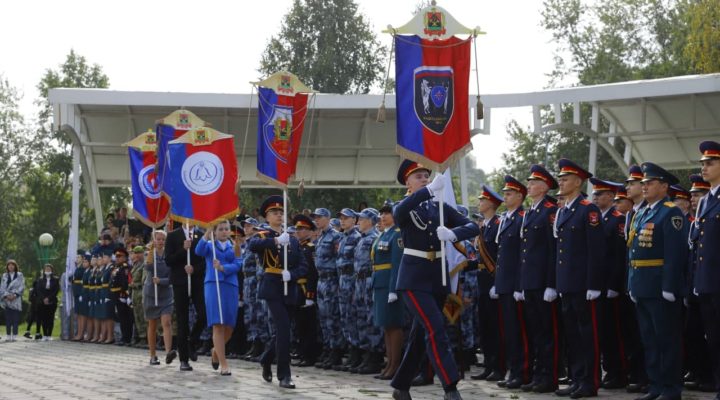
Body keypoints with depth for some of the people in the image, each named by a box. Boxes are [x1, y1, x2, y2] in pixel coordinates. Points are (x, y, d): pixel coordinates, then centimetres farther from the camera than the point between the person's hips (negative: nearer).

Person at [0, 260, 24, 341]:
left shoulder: (19, 275, 8)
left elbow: (22, 286, 1)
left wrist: (15, 294, -12)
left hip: (16, 299, -2)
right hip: (7, 299, 2)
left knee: (16, 318, -6)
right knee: (8, 319, -1)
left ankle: (14, 336, -6)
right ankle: (8, 335, 1)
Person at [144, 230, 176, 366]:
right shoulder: (150, 254, 1)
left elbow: (172, 277, -3)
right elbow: (148, 267, -20)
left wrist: (160, 281, -20)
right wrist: (151, 251, -25)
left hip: (166, 293, -1)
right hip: (151, 293, 1)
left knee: (167, 322, -16)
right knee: (152, 325, 7)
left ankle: (168, 352, -28)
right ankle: (153, 356, 15)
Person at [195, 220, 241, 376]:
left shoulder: (233, 247, 16)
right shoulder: (209, 245, 11)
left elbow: (237, 265, 0)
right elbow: (199, 251, -12)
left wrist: (222, 268, -18)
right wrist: (207, 232, -21)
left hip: (231, 286, 3)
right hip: (213, 285, -3)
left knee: (229, 326, 3)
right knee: (218, 325, -10)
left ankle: (216, 350, 33)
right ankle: (223, 364, -10)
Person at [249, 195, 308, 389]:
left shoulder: (293, 240, 15)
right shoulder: (263, 236, 2)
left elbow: (303, 267, 7)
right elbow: (252, 246, -23)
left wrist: (291, 274, -13)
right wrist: (275, 240, -34)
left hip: (289, 290, 5)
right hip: (273, 289, -5)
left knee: (282, 331, 13)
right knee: (283, 329, -15)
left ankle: (266, 360, 38)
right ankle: (284, 375, -12)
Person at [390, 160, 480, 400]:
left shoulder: (440, 208, 10)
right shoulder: (404, 208, -1)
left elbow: (473, 227, -1)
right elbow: (399, 212, -28)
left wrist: (453, 233, -23)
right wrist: (430, 190, -36)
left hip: (438, 277, 5)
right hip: (414, 278, -5)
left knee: (420, 334, 12)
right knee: (436, 330, -18)